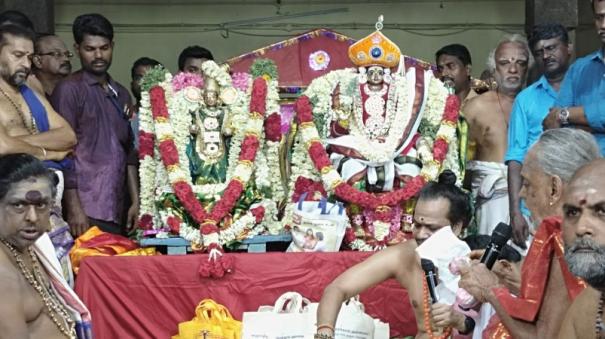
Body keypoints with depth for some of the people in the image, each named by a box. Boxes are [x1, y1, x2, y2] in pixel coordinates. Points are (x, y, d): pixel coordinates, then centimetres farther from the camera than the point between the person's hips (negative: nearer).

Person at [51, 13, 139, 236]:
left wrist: (136, 201, 9)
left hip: (116, 210, 6)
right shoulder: (69, 89, -2)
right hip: (87, 210, -6)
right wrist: (74, 209, -13)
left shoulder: (121, 94, 16)